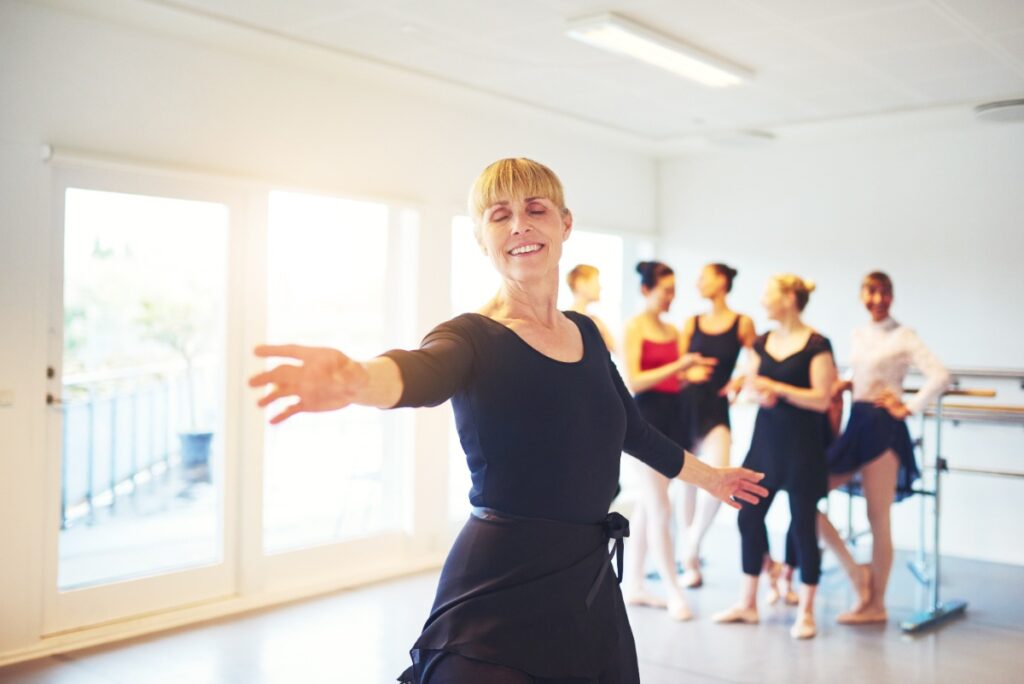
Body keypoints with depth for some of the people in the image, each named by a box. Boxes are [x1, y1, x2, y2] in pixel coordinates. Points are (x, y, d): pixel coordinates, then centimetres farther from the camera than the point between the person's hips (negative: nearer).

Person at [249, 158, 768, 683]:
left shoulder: (586, 333, 8)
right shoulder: (473, 339, -11)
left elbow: (631, 429, 23)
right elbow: (423, 373, -34)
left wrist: (709, 476, 37)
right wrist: (355, 380, -57)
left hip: (592, 589, 6)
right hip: (496, 604, -6)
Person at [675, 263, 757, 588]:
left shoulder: (742, 323, 2)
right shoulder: (691, 324, 9)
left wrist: (740, 380, -15)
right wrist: (688, 372, -13)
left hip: (716, 408, -3)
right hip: (685, 405, 3)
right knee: (687, 484, 7)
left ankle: (691, 551, 2)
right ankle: (691, 562, 21)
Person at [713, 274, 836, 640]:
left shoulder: (816, 345, -10)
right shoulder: (763, 342, 8)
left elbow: (822, 399, -15)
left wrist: (776, 388, -17)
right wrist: (759, 393, -6)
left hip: (802, 442, -6)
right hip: (766, 435, 6)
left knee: (803, 523, 2)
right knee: (749, 516, 8)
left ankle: (806, 612, 17)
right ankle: (748, 603, 22)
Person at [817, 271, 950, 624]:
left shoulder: (903, 336, -5)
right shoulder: (858, 335, 14)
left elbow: (940, 377, -16)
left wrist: (909, 408, -13)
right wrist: (844, 384, 5)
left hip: (883, 427, -7)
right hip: (856, 425, 7)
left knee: (878, 520, -1)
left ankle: (875, 605, 11)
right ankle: (855, 571, 8)